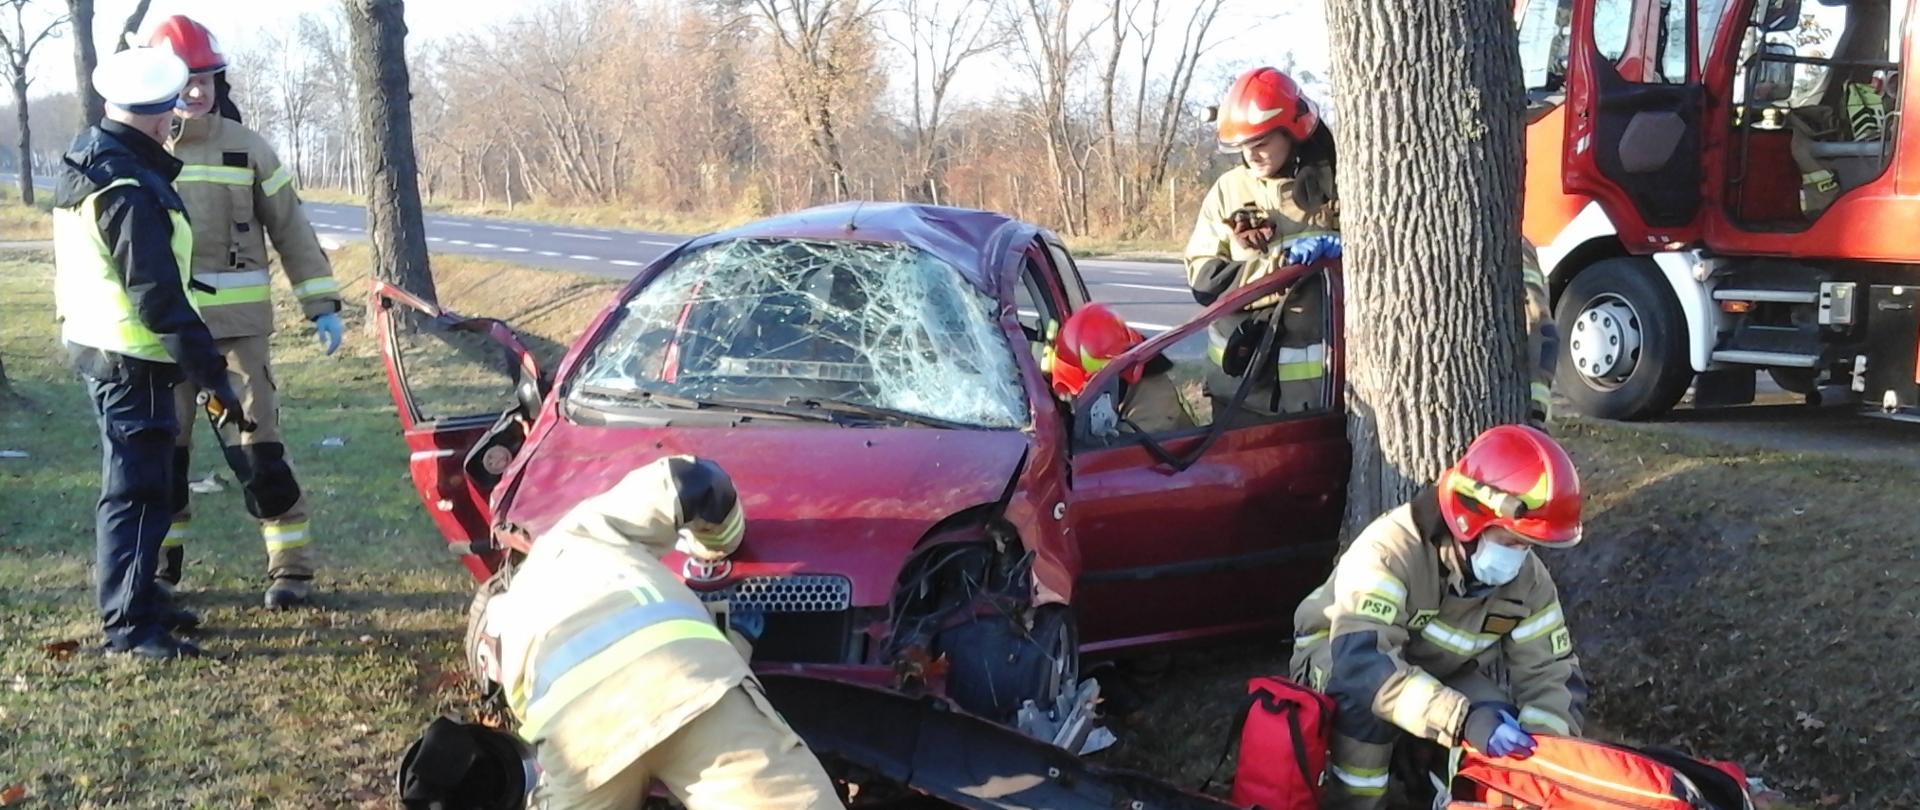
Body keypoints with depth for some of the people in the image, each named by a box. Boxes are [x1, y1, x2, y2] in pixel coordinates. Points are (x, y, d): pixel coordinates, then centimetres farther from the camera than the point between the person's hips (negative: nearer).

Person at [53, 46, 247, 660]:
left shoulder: (85, 160, 9)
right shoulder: (129, 190, -22)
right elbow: (159, 297, -24)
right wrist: (211, 373, -21)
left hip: (96, 345, 10)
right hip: (131, 359, -10)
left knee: (134, 480, 19)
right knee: (136, 489, -4)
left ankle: (137, 598, 29)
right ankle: (129, 625, 3)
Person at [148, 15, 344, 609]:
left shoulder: (246, 148, 2)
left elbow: (291, 230, 5)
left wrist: (322, 304, 0)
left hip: (237, 323, -2)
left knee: (259, 447, -3)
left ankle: (292, 565, 6)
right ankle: (161, 564, 25)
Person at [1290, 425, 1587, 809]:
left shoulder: (1528, 578, -17)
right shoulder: (1392, 550, -37)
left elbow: (1550, 672, -13)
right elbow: (1361, 661, -49)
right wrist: (1462, 717, -59)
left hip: (1441, 670, 5)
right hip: (1338, 652, -5)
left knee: (1503, 736, -21)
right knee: (1368, 695, -38)